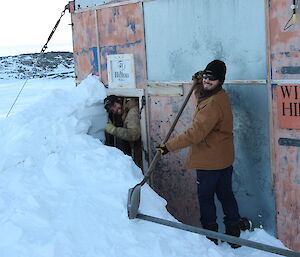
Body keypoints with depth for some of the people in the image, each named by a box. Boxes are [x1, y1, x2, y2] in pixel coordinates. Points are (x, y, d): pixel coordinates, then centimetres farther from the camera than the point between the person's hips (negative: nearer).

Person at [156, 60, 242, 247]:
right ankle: (234, 233, 27)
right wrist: (198, 84, 11)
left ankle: (210, 234, 17)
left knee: (205, 196, 6)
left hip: (209, 161, -10)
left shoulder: (214, 103, -25)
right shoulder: (219, 95, 7)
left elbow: (195, 134, -30)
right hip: (224, 159, 10)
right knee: (225, 194, 17)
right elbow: (203, 97, 31)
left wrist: (169, 146, -26)